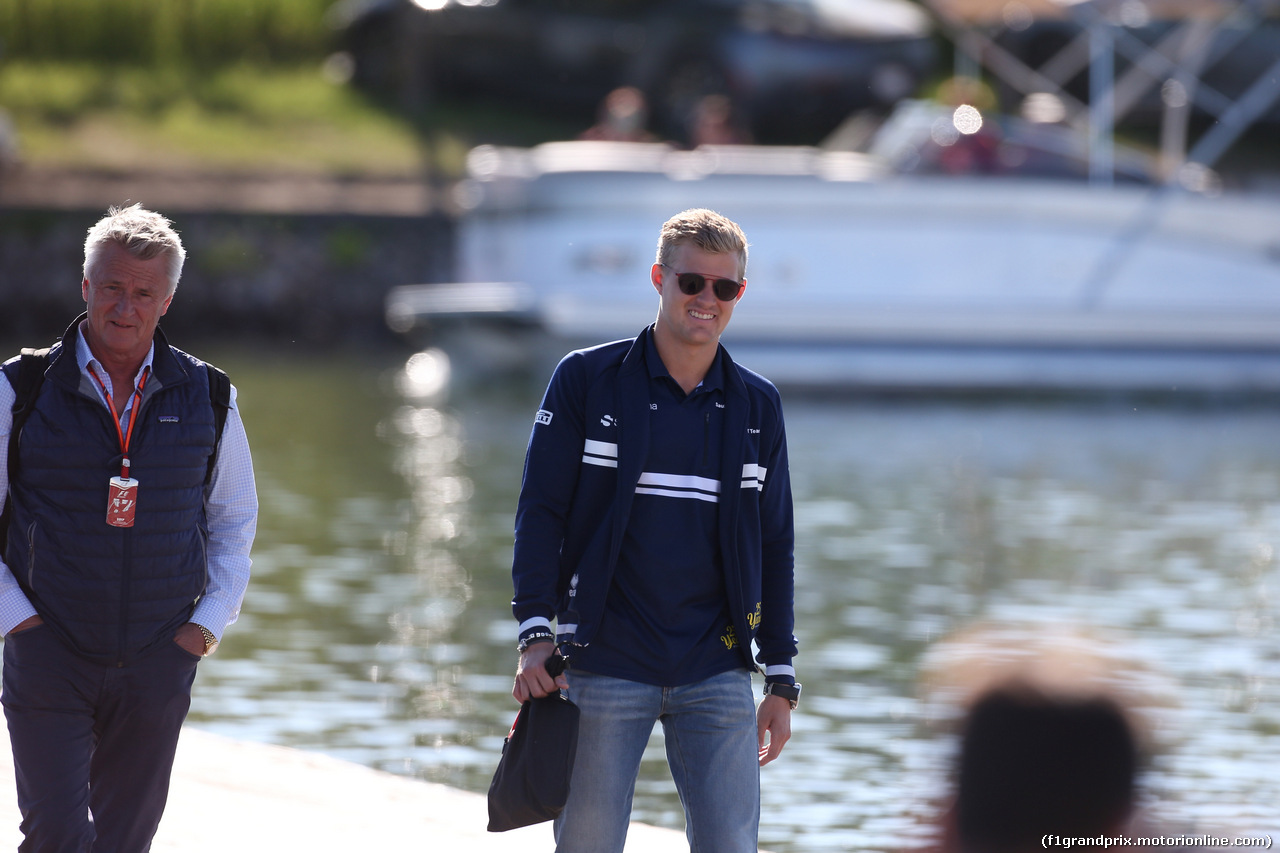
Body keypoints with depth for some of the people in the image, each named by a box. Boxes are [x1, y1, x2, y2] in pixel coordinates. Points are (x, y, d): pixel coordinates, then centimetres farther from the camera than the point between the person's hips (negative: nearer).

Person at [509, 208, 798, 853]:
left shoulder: (756, 406, 11)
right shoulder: (586, 380, 2)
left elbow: (774, 546, 14)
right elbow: (540, 511, 0)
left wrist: (781, 680, 9)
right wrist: (536, 635, -11)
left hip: (717, 675, 2)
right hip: (604, 667, -2)